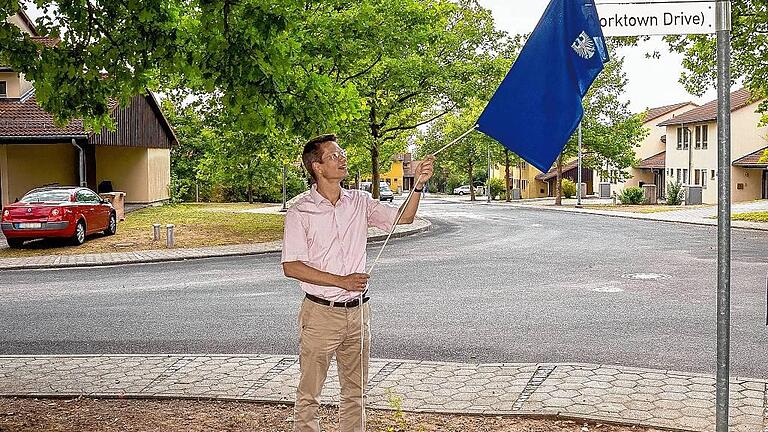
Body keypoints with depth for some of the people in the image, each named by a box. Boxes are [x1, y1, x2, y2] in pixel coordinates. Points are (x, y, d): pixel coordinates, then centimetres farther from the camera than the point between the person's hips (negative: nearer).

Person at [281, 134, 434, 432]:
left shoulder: (360, 202, 5)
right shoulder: (300, 212, -8)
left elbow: (403, 218, 2)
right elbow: (291, 267, -12)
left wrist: (419, 184, -15)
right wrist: (342, 281, -16)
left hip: (358, 311, 4)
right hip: (321, 313, -4)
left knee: (355, 391, 14)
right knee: (309, 394, 4)